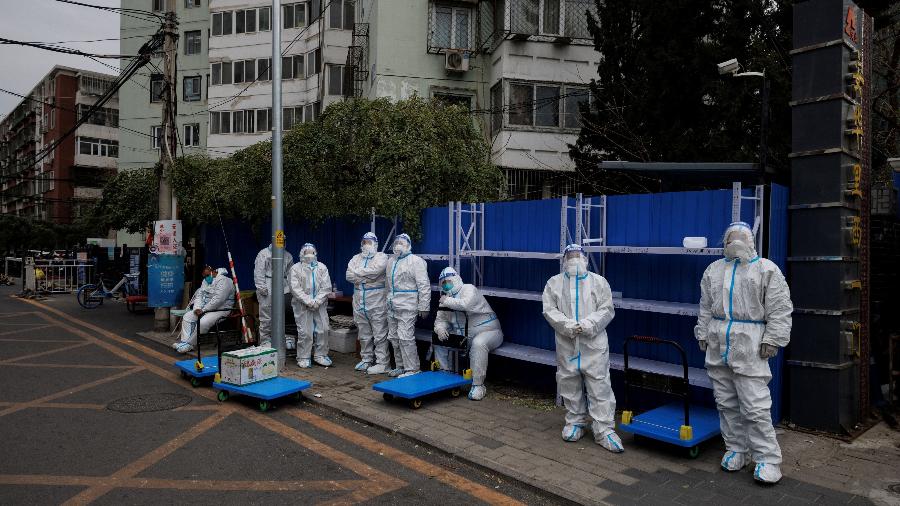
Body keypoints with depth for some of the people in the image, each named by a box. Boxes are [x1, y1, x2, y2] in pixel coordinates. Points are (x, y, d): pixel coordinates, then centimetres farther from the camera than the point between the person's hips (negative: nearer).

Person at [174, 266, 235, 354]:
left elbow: (217, 300, -25)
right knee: (187, 317, -5)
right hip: (205, 308, 9)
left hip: (220, 310, -9)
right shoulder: (206, 281, 14)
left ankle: (189, 344, -17)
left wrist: (203, 310, -21)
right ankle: (184, 342, -11)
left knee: (202, 323, -30)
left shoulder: (223, 281, -17)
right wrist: (197, 308, -10)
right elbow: (199, 295, 9)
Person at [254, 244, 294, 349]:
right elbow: (258, 271, -6)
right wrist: (261, 287, -12)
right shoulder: (264, 253, 0)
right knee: (266, 317, -2)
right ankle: (265, 340, 6)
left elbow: (290, 273, 14)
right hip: (268, 290, -4)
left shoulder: (288, 256, 14)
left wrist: (291, 287, 4)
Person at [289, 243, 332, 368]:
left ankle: (320, 355, 14)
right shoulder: (296, 268, 2)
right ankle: (303, 358, 8)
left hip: (320, 305, 3)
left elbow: (326, 287, 2)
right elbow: (295, 288, -7)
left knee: (323, 329, 1)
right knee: (304, 332, -3)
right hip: (302, 306, -3)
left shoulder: (322, 267, 9)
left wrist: (317, 301, -11)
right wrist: (308, 301, -15)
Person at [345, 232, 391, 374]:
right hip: (359, 300, 6)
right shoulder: (356, 258, 16)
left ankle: (382, 363, 0)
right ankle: (366, 360, 26)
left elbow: (375, 270, -20)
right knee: (364, 334, 14)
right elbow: (349, 276, 1)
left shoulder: (381, 257, 0)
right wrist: (367, 277, -12)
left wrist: (358, 273, -8)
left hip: (376, 300, -6)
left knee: (380, 334, -4)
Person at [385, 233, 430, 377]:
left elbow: (424, 286, -13)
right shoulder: (391, 260, 17)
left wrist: (424, 307, -16)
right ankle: (400, 366, 26)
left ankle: (412, 369, -3)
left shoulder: (416, 261, -9)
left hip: (407, 307, -8)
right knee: (394, 338, 13)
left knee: (406, 338, -11)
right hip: (392, 306, 8)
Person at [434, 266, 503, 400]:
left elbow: (465, 304, -34)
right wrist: (440, 329, -16)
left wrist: (447, 301, -20)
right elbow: (440, 319, 8)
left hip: (488, 331, -8)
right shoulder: (446, 299, 9)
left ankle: (478, 385, -30)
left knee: (478, 344, -38)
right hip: (464, 336, 8)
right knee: (439, 340, -1)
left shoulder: (469, 289, -14)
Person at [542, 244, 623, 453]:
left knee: (599, 386, -3)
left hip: (594, 344, -2)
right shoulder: (554, 283, 8)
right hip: (566, 344, 2)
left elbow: (607, 309, -2)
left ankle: (604, 430, 3)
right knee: (569, 386, 11)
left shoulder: (598, 282, 5)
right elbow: (549, 310, -1)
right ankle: (575, 422, 28)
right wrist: (568, 326, -16)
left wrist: (587, 325, -17)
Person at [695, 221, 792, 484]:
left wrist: (772, 339, -10)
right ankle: (736, 449, 23)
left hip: (749, 347, -5)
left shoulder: (767, 269, 0)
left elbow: (779, 309, -4)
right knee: (726, 404, 11)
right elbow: (705, 307, 16)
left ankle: (767, 458, 5)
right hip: (718, 346, 5)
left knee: (755, 407, -7)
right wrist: (703, 334, 11)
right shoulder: (714, 270, 14)